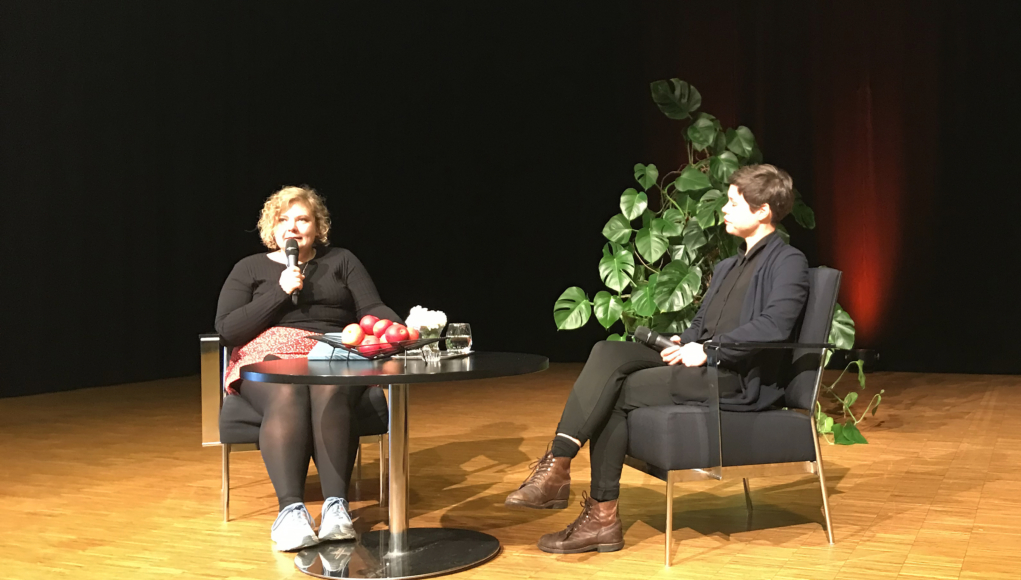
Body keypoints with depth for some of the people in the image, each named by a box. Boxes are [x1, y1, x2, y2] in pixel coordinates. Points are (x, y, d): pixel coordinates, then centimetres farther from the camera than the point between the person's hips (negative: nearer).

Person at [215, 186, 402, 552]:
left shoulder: (341, 261, 19)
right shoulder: (250, 268, 16)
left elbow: (372, 310, 8)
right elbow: (227, 329, 3)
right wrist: (280, 291, -6)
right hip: (269, 357, 0)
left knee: (330, 393, -36)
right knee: (287, 396, -37)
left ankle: (336, 506, -42)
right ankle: (290, 509, -45)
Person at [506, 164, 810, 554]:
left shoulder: (788, 263, -1)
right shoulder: (727, 267, 27)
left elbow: (773, 326, -18)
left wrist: (708, 349, -19)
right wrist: (682, 344, 3)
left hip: (740, 379, -8)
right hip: (699, 362, 8)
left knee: (616, 393, -20)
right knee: (608, 352, -17)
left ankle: (602, 517, -16)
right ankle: (557, 463, -25)